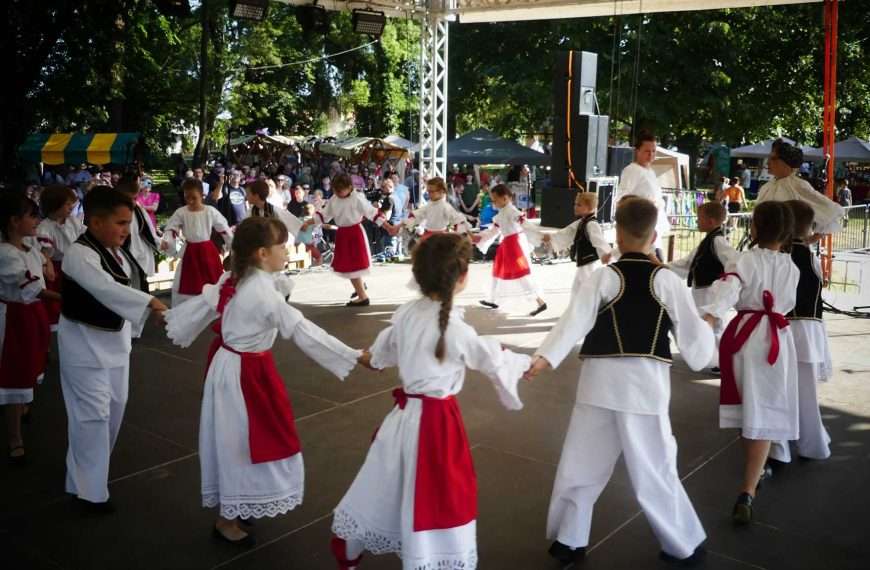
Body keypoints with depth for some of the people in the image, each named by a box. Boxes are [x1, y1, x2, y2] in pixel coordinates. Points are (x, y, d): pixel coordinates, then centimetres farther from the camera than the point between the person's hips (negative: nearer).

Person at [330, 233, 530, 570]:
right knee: (436, 502, 8)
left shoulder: (405, 313, -2)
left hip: (406, 413, 8)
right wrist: (523, 363, 14)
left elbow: (381, 353, 15)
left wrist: (371, 359, 39)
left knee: (384, 488, 26)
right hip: (436, 421, -7)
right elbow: (493, 360, -6)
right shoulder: (455, 329, -21)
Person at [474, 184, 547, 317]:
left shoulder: (511, 210, -17)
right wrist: (479, 238, 13)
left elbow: (525, 225, -27)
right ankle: (492, 300, 38)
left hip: (516, 243, -10)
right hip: (507, 244, 10)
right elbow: (493, 231, 20)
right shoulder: (501, 214, 13)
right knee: (499, 271, 21)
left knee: (523, 274, -13)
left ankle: (541, 302, -12)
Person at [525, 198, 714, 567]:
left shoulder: (604, 277, -3)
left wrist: (544, 357, -23)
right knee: (655, 468, 13)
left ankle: (569, 540, 24)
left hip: (602, 382, -1)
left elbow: (575, 321, -16)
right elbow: (692, 337, 4)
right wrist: (708, 328, 25)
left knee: (582, 462, 13)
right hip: (646, 384, 1)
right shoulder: (667, 280, 0)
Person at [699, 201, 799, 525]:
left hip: (745, 335, 0)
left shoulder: (744, 261, -7)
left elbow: (727, 291, -26)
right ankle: (747, 492, -10)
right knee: (765, 416, -1)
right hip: (776, 340, 1)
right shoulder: (792, 268, 5)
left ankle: (754, 470, 42)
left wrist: (708, 317, -40)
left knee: (748, 409, 20)